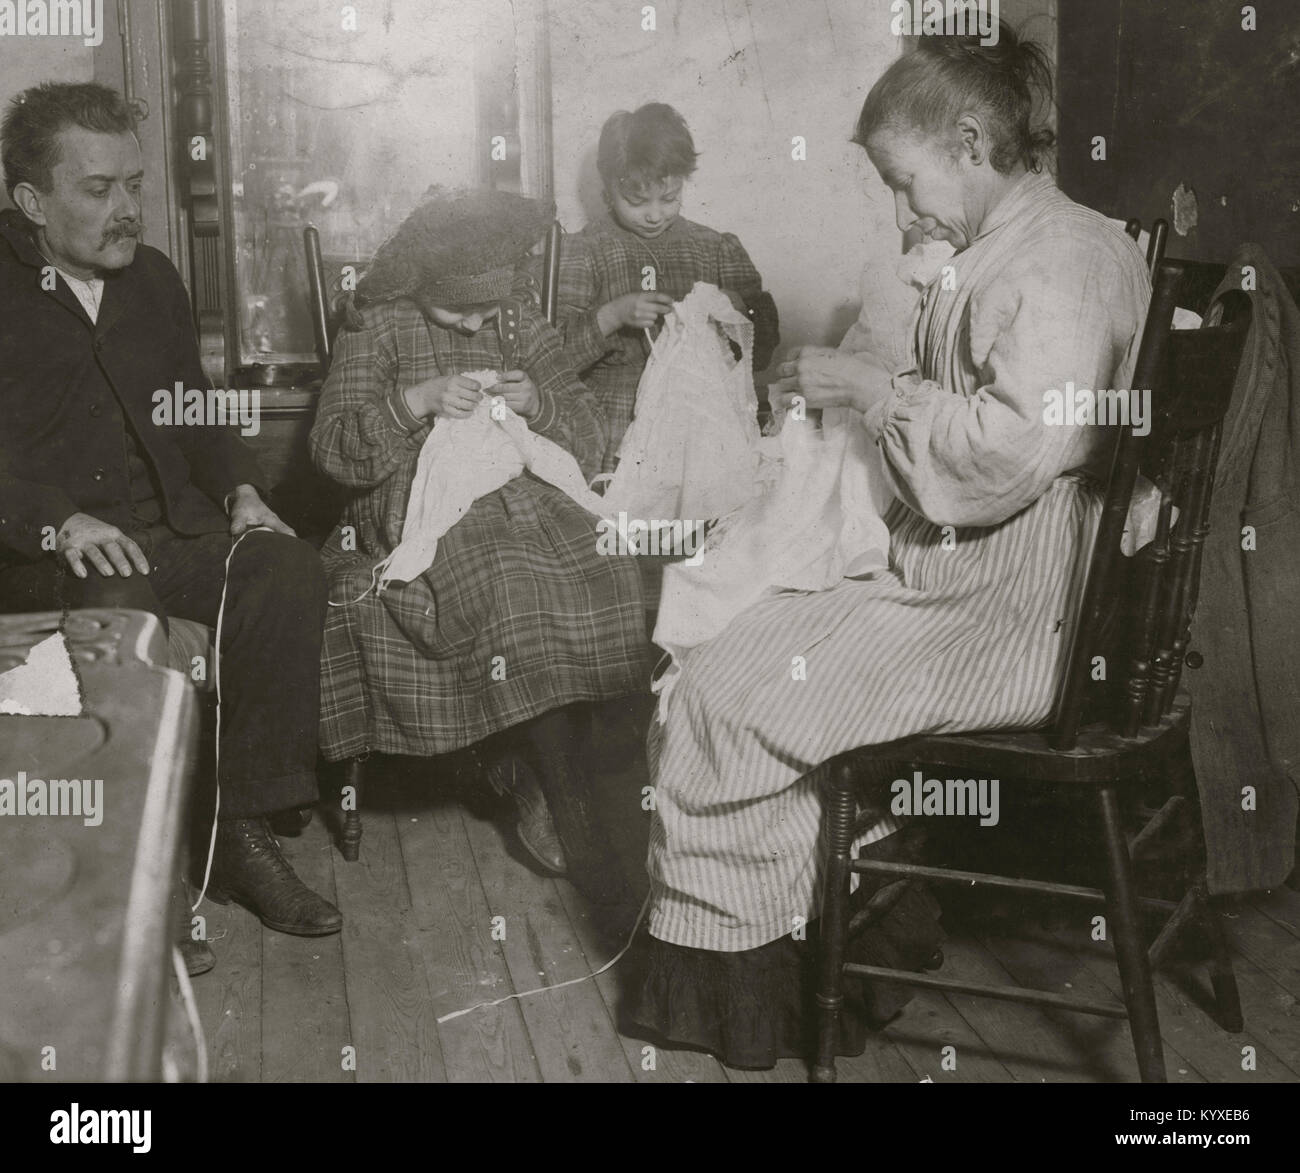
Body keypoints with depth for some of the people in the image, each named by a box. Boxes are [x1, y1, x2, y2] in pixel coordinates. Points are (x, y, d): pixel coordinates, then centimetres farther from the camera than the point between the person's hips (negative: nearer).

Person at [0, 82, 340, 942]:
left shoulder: (151, 277, 19)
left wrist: (240, 492, 5)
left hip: (170, 529, 5)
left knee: (287, 569, -24)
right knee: (120, 606, -37)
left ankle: (243, 831, -20)